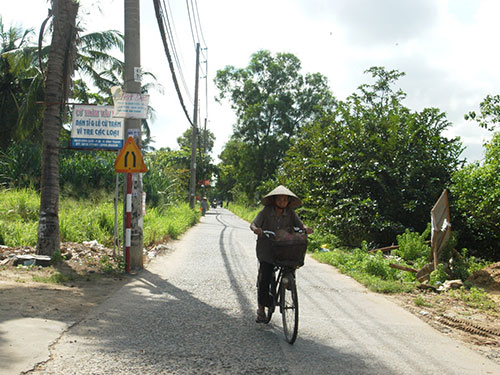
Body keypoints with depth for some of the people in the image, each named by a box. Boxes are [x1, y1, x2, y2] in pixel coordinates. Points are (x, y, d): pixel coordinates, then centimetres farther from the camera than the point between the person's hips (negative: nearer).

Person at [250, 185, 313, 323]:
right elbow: (253, 224, -10)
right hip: (266, 249, -2)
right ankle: (261, 308, 10)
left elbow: (299, 224, -8)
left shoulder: (290, 213, 2)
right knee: (264, 277, -4)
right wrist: (256, 229, -34)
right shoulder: (266, 211, -5)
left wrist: (305, 228, -31)